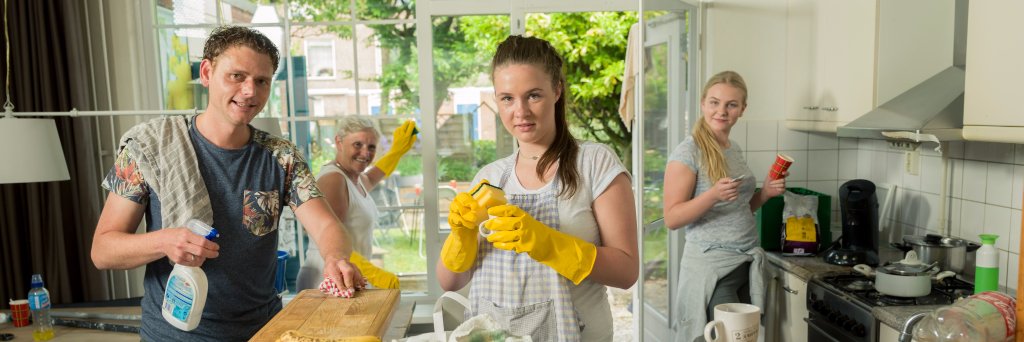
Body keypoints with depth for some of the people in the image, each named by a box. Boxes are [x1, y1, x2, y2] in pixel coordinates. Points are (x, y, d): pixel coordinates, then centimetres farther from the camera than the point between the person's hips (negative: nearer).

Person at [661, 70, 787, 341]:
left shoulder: (735, 150, 10)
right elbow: (672, 219, -16)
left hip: (747, 265, 7)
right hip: (711, 267, -7)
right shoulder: (688, 152, -13)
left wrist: (765, 193, 3)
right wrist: (713, 194, -29)